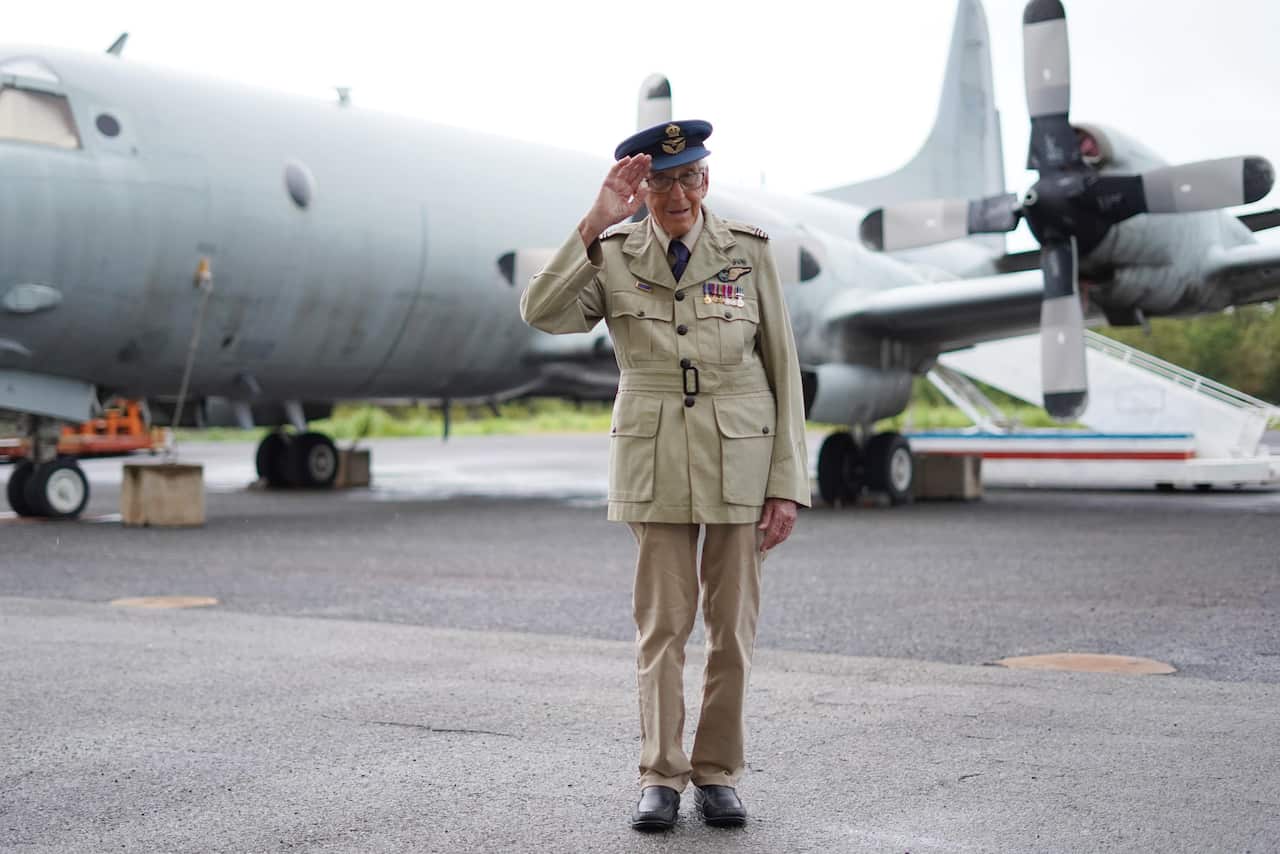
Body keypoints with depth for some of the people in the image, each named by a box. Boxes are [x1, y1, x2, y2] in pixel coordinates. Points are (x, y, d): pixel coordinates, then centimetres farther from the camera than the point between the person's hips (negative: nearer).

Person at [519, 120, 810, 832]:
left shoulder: (749, 250, -1)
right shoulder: (614, 256, 0)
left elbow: (784, 369, 0)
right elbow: (542, 313, -17)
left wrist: (788, 484, -4)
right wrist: (596, 225, -23)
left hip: (741, 459, 0)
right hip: (654, 462, 0)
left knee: (733, 624, 6)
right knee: (663, 624, 3)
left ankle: (719, 773, 18)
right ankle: (661, 777, 13)